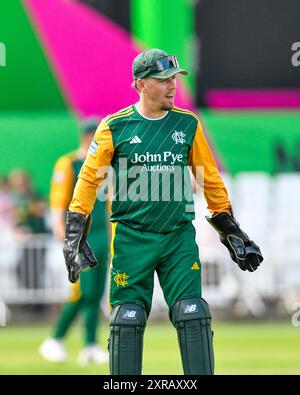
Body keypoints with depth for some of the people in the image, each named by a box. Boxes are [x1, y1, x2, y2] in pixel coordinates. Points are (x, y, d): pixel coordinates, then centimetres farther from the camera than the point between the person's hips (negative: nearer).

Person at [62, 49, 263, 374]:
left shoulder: (187, 124, 5)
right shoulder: (114, 127, -2)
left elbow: (210, 179, 14)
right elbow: (89, 179, 2)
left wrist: (230, 231, 14)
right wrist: (74, 234, -3)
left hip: (179, 237, 2)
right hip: (131, 237, -2)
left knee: (193, 316, -7)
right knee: (127, 318, -1)